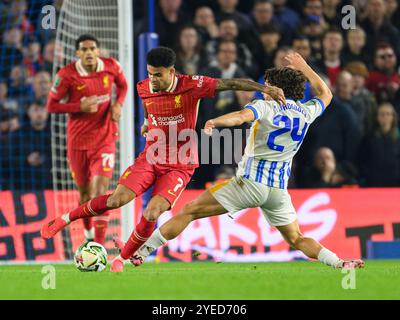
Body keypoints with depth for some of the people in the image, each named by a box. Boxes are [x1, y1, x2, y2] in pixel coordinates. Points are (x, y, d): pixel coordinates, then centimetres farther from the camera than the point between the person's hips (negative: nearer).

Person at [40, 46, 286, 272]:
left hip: (180, 166, -3)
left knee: (152, 214, -20)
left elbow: (231, 84, -20)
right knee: (117, 200, -16)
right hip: (151, 159, 3)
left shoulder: (191, 86, -16)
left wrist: (264, 88, -29)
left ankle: (124, 257, 4)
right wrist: (148, 124, 9)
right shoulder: (144, 89, -2)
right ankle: (65, 219, 4)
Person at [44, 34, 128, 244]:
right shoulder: (67, 75, -13)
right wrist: (80, 106, -21)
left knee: (100, 189, -15)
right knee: (85, 192, 12)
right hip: (77, 141, 0)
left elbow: (123, 85, 15)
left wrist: (118, 104, -5)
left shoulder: (111, 67, -6)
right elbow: (51, 105, -7)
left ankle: (99, 246, -18)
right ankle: (88, 231, 41)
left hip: (105, 138, 0)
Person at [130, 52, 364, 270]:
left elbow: (242, 116, -27)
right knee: (296, 240, 17)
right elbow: (325, 94, 32)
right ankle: (339, 263, -5)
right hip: (279, 188, 5)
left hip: (250, 181, -5)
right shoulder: (306, 112, 10)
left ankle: (142, 251, -3)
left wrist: (213, 122, -38)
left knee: (190, 211, 0)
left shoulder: (266, 106, -4)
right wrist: (303, 67, 39)